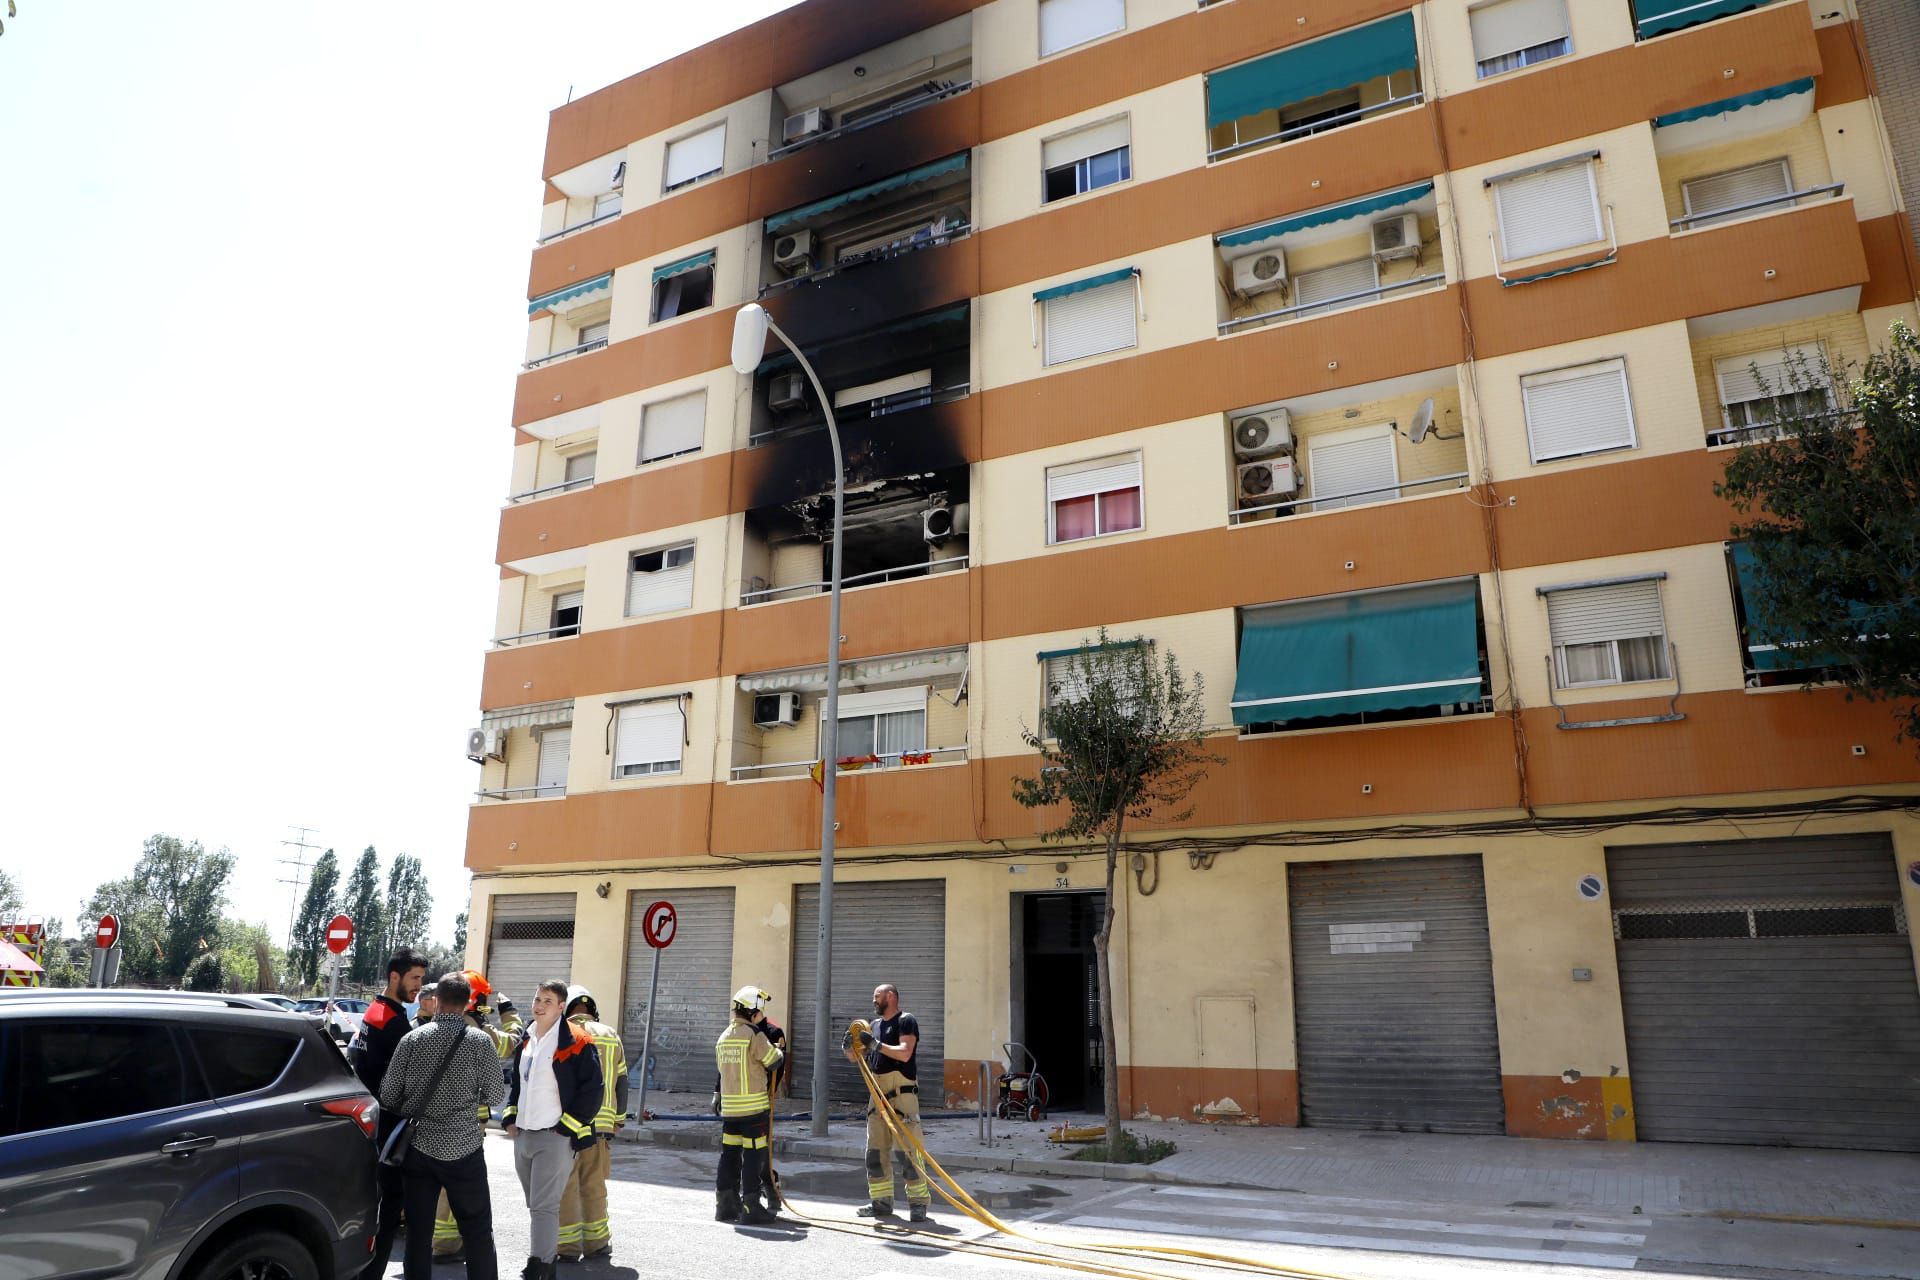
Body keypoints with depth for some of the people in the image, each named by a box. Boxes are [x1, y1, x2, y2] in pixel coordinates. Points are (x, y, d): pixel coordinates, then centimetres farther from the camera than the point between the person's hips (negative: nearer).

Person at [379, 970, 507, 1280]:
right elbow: (494, 1095, -4)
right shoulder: (479, 1041, -8)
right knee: (477, 1232, 7)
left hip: (419, 1146, 2)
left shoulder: (413, 1038, -2)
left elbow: (388, 1095, 0)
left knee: (418, 1232, 12)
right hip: (463, 1148, -2)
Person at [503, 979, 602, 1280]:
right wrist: (510, 1117, 11)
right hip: (523, 1135, 8)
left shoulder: (576, 1042, -12)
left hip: (555, 1137, -8)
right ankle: (548, 1255, 29)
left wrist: (565, 1126, -13)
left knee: (544, 1206, -8)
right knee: (535, 1204, 16)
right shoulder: (525, 1041, 12)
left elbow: (591, 1089, -13)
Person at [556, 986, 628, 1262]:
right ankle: (596, 1242, 20)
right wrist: (618, 1119, 21)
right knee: (594, 1185, 14)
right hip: (601, 1123, 4)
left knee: (565, 1184, 4)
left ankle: (568, 1245, 6)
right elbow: (621, 1082, 13)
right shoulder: (611, 1036, 10)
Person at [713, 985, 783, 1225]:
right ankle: (750, 1206, 2)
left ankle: (725, 1204, 18)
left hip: (729, 1107, 7)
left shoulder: (723, 1038, 10)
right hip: (754, 1106, -7)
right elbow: (774, 1060, -7)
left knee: (729, 1154, 12)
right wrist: (779, 1049, 14)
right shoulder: (754, 1035, -14)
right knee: (754, 1155, -1)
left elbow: (722, 1067, 14)